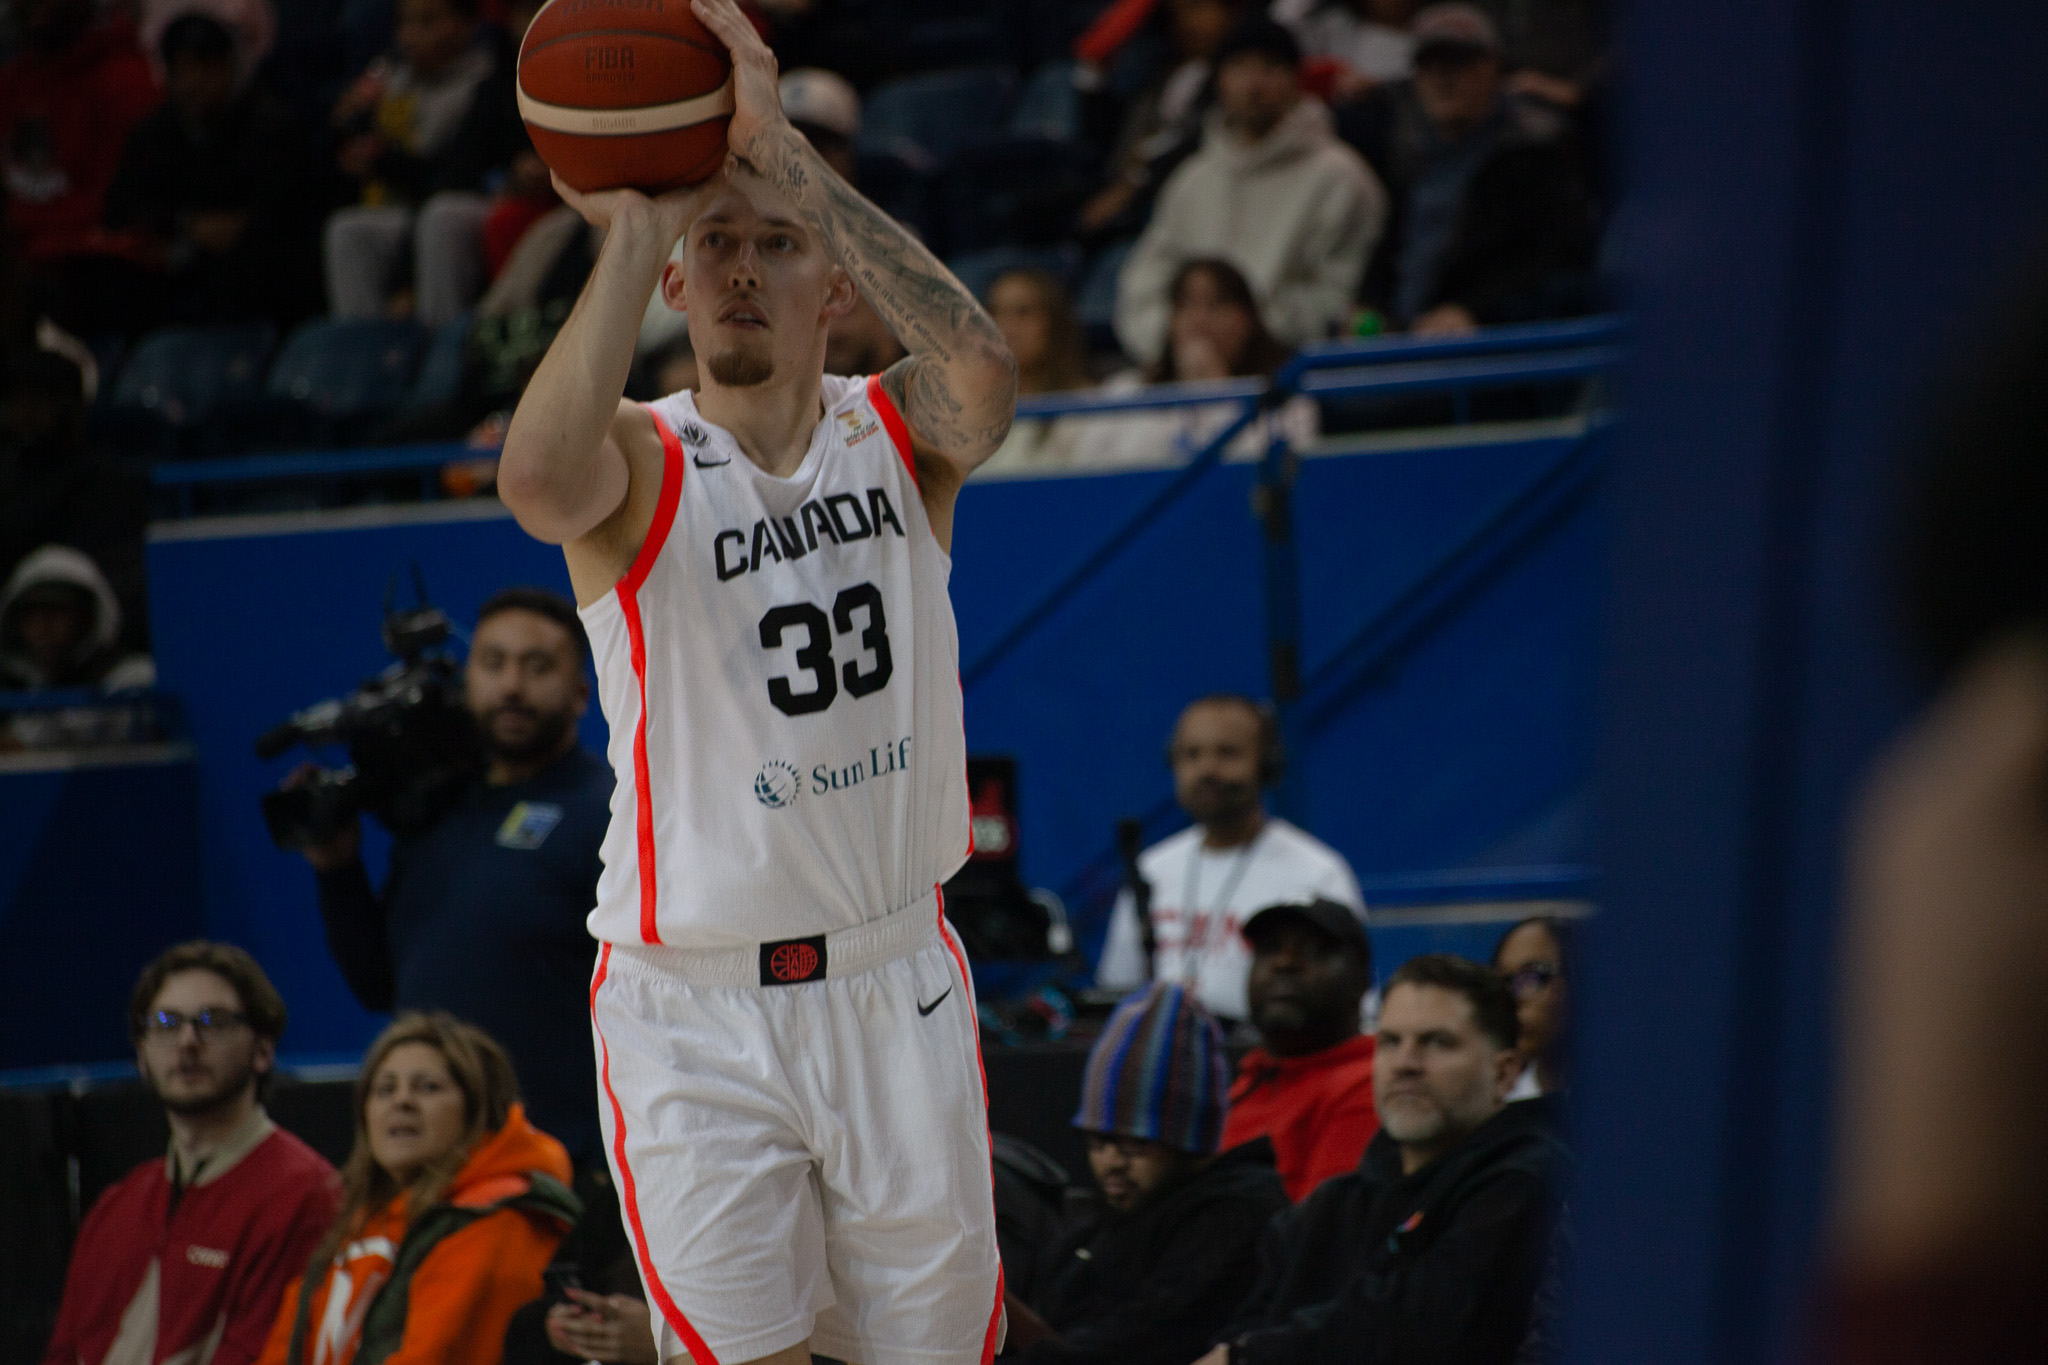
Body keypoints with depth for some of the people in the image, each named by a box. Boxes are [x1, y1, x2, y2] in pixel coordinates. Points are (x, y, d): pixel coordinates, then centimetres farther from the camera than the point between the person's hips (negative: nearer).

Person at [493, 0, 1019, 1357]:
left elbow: (983, 374, -24)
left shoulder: (900, 437, 1)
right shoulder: (642, 464, -6)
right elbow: (537, 480, -32)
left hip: (899, 989, 3)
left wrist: (784, 148, -29)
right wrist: (634, 230, -31)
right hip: (697, 1012, -3)